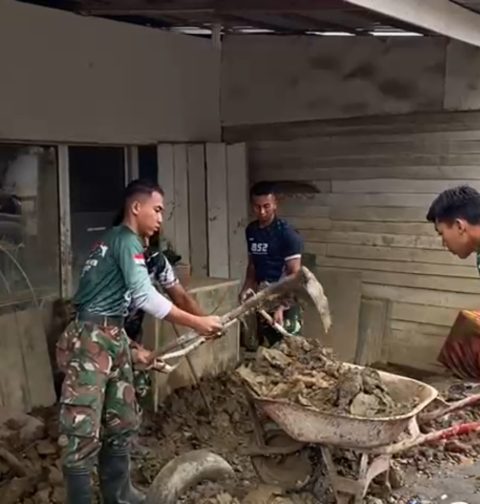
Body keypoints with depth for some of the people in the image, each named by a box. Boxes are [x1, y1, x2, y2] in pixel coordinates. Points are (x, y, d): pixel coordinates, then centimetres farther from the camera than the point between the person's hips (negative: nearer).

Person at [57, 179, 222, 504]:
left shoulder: (118, 241, 20)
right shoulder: (126, 239, -10)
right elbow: (145, 296, -21)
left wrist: (133, 348, 21)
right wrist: (197, 323, -20)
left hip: (111, 340, 11)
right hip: (90, 342, -11)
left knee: (123, 423, 16)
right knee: (84, 433, -5)